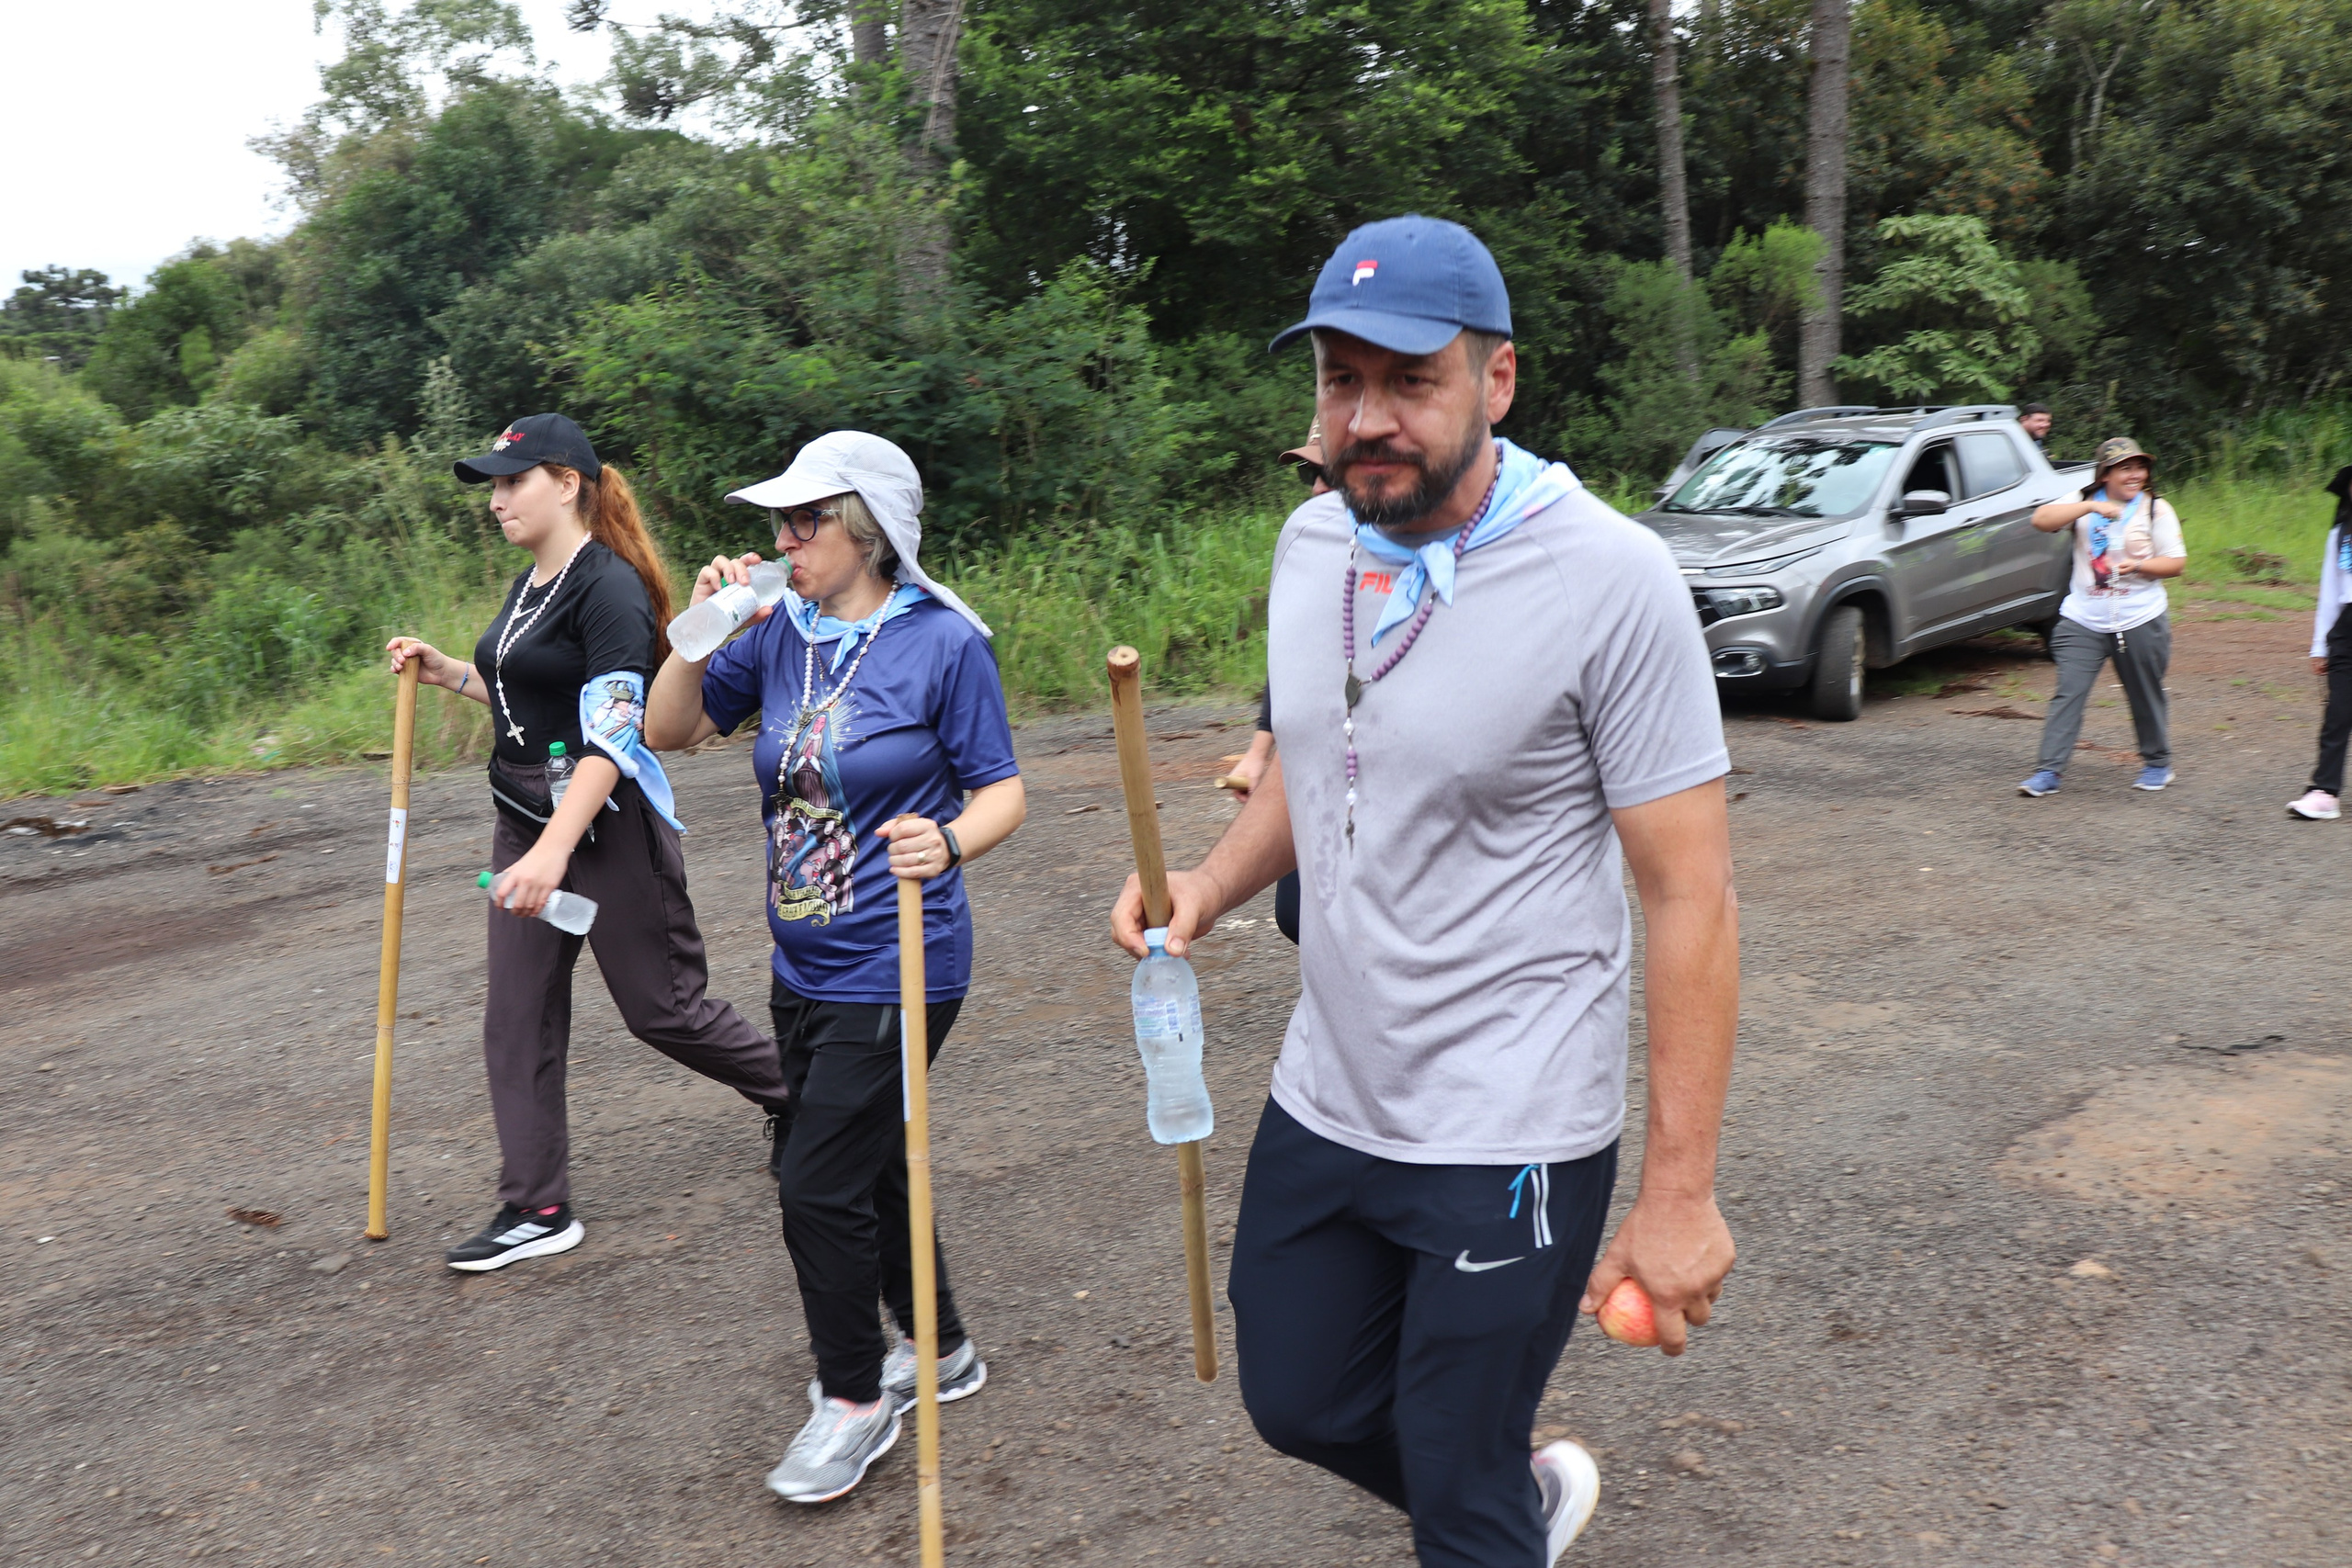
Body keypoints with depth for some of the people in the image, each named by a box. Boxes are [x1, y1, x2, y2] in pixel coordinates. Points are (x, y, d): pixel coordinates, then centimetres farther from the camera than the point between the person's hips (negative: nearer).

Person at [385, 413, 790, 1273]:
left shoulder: (609, 588, -17)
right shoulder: (528, 587, 12)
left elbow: (611, 737, -25)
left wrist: (554, 850, -34)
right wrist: (445, 671, 11)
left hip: (607, 826, -9)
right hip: (525, 821, 9)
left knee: (662, 1006, 3)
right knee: (517, 1017, 8)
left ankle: (802, 1095, 27)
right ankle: (537, 1210, 18)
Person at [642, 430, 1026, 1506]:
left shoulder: (942, 642, -13)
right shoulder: (781, 633, 2)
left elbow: (1003, 791, -10)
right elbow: (668, 732, 5)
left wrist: (950, 842, -31)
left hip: (895, 966, -7)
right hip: (804, 963, 7)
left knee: (820, 1183, -3)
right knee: (862, 1167, 19)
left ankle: (855, 1401, 20)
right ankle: (942, 1351, 40)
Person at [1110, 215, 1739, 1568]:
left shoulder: (1610, 577, -19)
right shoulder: (1312, 542, 0)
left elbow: (1694, 896, -17)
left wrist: (1680, 1191, -18)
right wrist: (1218, 880, -5)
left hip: (1511, 1138, -6)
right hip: (1326, 1100, 7)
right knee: (1301, 1407, 23)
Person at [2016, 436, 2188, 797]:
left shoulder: (2157, 509, 4)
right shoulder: (2084, 502, 5)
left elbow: (2176, 563, 1)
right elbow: (2041, 520, -12)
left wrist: (2138, 566, -17)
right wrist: (2091, 507, -21)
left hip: (2140, 621, 0)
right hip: (2083, 621, 0)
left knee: (2146, 697, 10)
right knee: (2068, 694, -7)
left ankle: (2157, 763, 29)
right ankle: (2049, 770, -6)